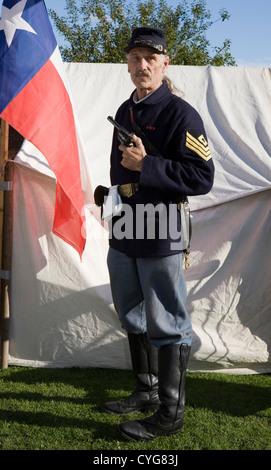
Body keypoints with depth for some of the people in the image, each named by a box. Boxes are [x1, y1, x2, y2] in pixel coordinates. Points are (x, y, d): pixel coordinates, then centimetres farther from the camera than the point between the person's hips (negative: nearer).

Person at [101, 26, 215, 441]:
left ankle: (170, 414, 13)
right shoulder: (124, 112, 14)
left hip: (161, 237, -8)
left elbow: (202, 177, -17)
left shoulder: (181, 114, -10)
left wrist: (145, 166, -20)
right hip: (123, 235, 8)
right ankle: (146, 392, 36)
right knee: (133, 318, 18)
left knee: (167, 326, 1)